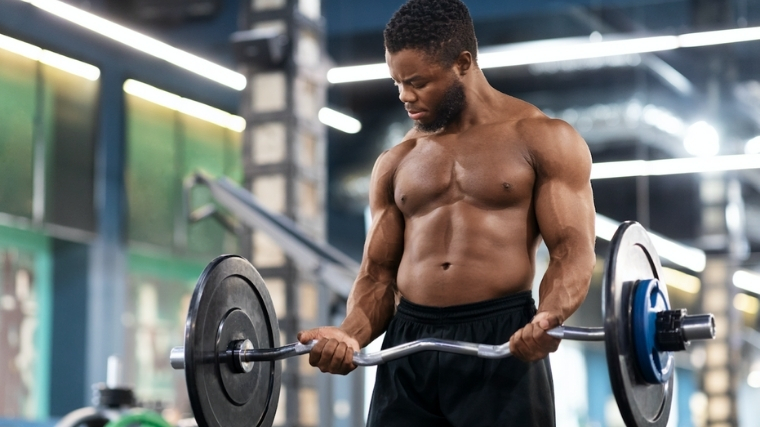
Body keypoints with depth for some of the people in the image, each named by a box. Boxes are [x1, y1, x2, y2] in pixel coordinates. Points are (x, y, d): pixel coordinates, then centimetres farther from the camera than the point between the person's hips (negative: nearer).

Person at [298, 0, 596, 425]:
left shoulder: (542, 140, 3)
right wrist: (352, 334, -7)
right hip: (408, 344, 4)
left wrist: (549, 318, -26)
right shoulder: (396, 163, 17)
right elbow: (377, 273, 16)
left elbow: (574, 251, -5)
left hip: (503, 343, -4)